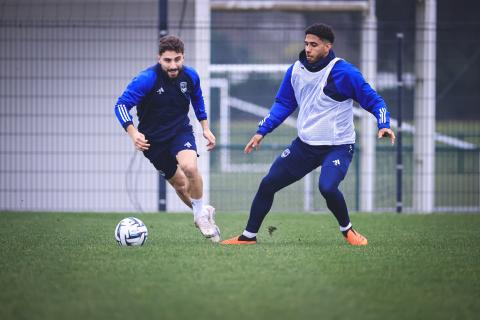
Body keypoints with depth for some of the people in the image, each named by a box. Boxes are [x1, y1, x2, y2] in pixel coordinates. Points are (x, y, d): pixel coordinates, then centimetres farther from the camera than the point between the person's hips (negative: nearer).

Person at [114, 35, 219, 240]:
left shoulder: (190, 76, -9)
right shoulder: (147, 79, -23)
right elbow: (121, 105, -25)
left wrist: (205, 128, 10)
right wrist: (133, 133, -39)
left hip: (181, 130, 1)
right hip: (153, 138, -1)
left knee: (190, 167, -29)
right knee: (180, 184, 9)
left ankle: (201, 214, -6)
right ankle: (203, 215, 37)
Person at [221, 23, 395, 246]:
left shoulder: (343, 72, -15)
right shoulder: (296, 70, 3)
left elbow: (373, 100, -11)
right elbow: (283, 103, 15)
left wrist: (383, 125, -28)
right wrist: (262, 131, 9)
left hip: (338, 146, -6)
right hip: (305, 144, 6)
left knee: (327, 187, -30)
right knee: (268, 184, 4)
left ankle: (347, 230, -4)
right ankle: (249, 236, 19)